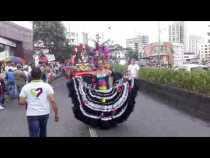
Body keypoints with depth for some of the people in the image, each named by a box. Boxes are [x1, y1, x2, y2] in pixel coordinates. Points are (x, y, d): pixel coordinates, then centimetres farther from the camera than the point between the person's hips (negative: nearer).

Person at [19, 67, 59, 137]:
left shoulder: (26, 87, -4)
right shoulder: (47, 86, -5)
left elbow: (21, 102, -6)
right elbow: (53, 101, -12)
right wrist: (56, 114, -5)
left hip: (32, 114, -2)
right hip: (45, 113, 2)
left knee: (34, 134, -1)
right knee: (43, 133, 26)